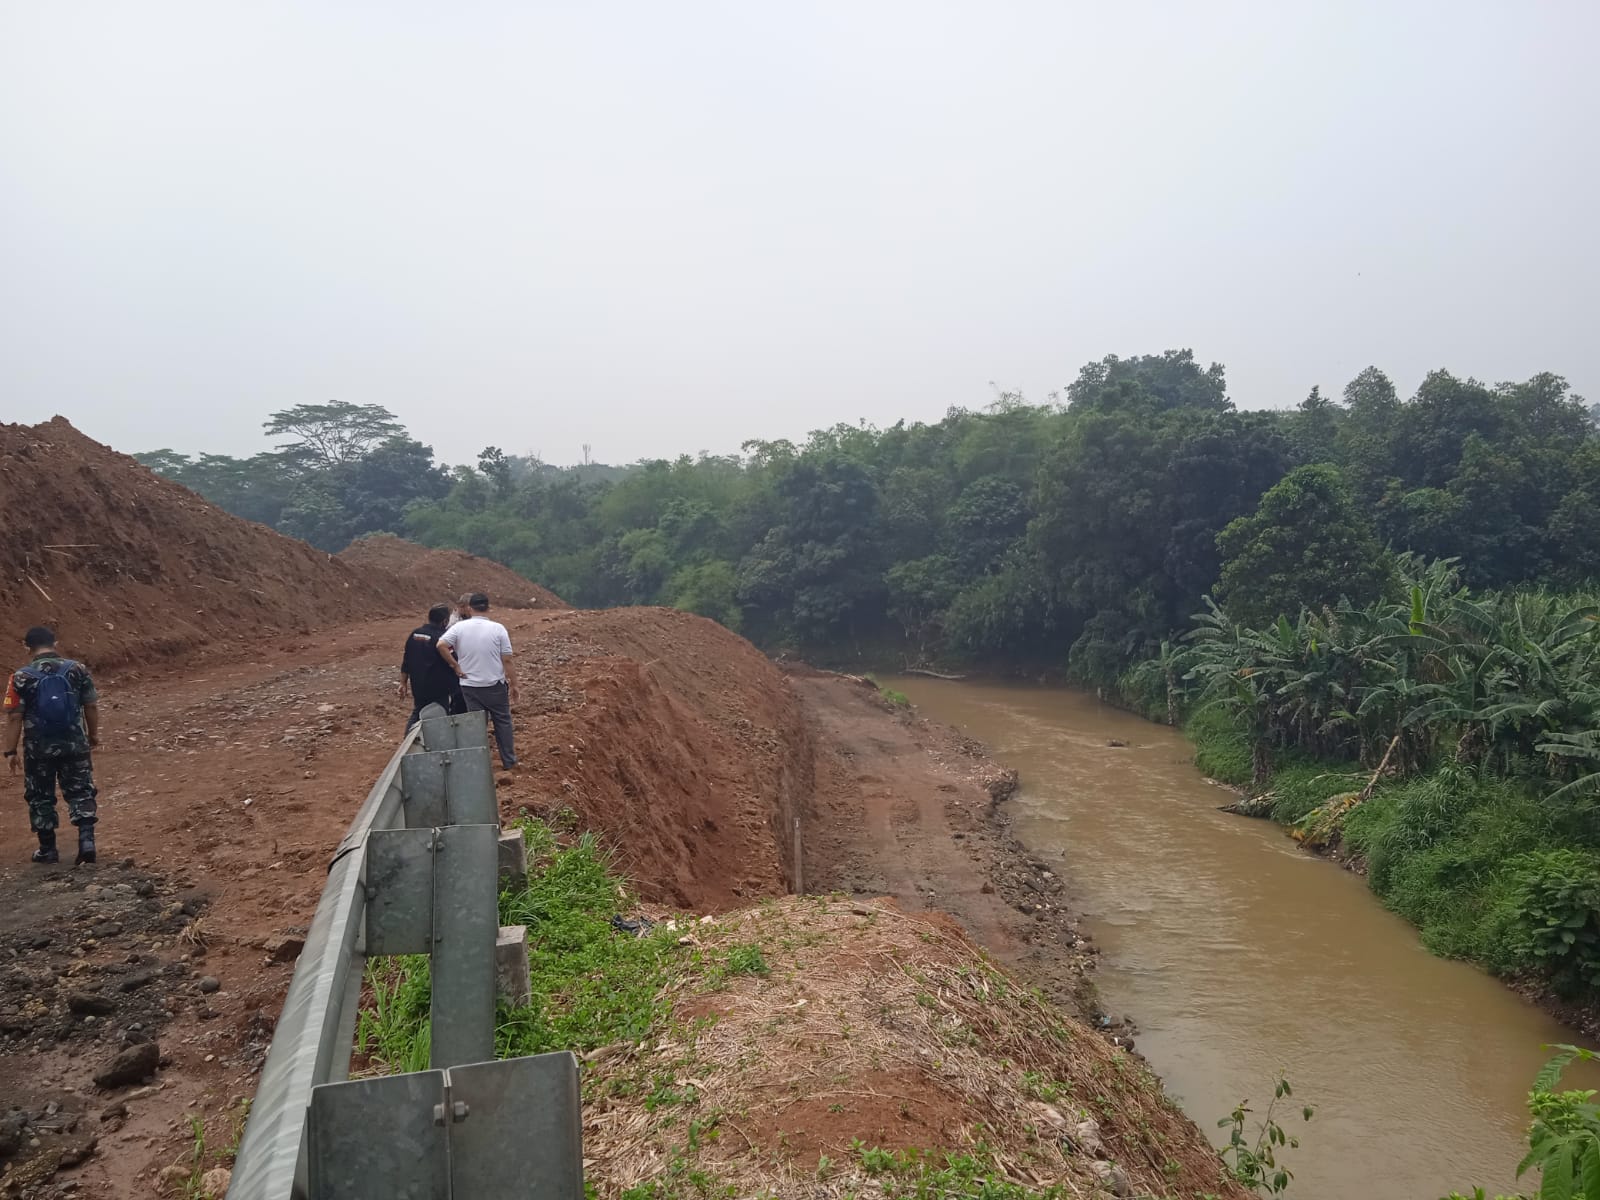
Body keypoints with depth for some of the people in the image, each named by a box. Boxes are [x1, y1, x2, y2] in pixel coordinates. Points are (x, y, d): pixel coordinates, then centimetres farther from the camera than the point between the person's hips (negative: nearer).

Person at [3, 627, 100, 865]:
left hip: (38, 748, -1)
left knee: (40, 797, 13)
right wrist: (93, 734, 17)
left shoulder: (22, 677, -7)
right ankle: (87, 841, -2)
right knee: (80, 792, 10)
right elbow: (92, 706, 2)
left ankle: (48, 850, 19)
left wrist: (10, 751, -1)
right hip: (74, 744, 1)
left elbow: (14, 717, -8)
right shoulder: (77, 669, -2)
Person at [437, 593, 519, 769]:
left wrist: (455, 666, -6)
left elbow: (441, 645, -18)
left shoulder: (459, 627, -5)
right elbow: (507, 661, -9)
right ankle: (509, 760, 19)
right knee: (502, 722, 13)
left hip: (470, 686, 1)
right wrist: (513, 685, -1)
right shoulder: (498, 628, -9)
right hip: (495, 685, -1)